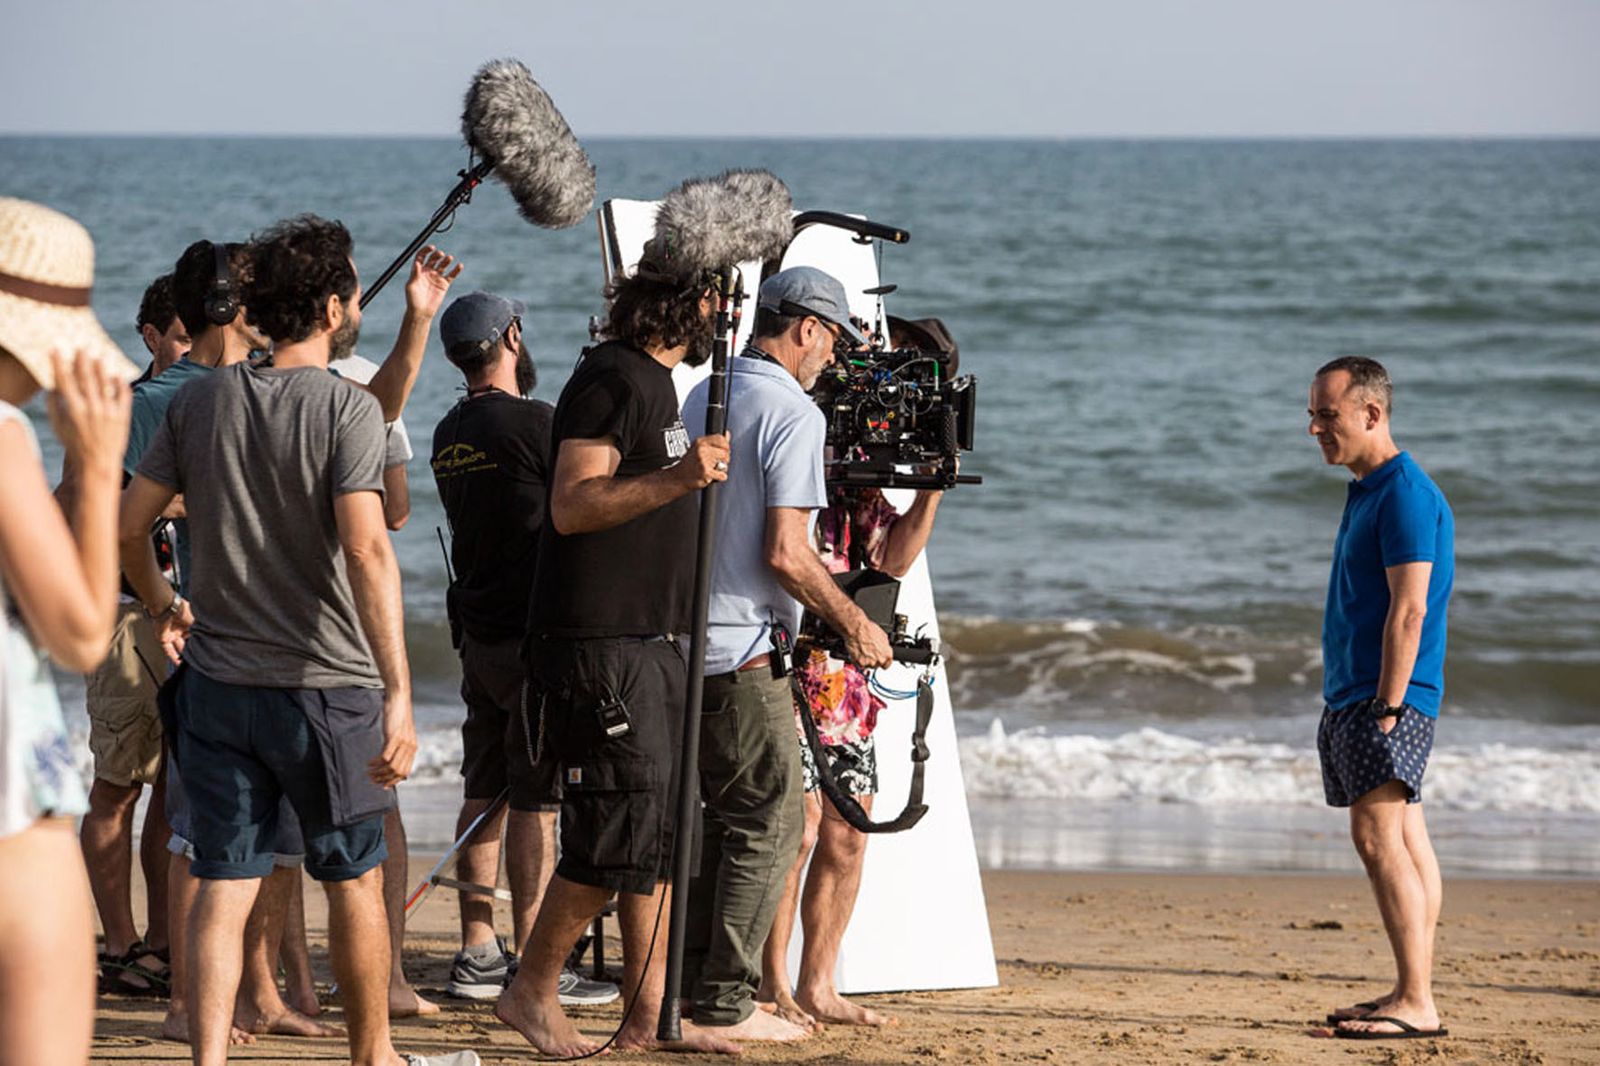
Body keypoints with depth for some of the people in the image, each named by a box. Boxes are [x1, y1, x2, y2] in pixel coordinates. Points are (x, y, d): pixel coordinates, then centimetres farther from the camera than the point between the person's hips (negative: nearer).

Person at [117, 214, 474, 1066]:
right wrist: (398, 692, -26)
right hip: (325, 679, -4)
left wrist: (161, 607, 27)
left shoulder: (202, 400, 4)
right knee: (354, 878, 13)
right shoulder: (346, 409, -11)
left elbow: (128, 524, 7)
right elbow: (366, 550, -22)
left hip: (217, 679, 4)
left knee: (222, 890, 3)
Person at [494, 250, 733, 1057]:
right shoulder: (612, 379, -13)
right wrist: (673, 479, -30)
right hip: (601, 648, -10)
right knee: (623, 829, -10)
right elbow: (571, 505, -22)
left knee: (661, 831, 8)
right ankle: (533, 992, 1)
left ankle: (648, 1011, 10)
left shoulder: (655, 381, 18)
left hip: (649, 643, 10)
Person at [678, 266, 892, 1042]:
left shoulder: (702, 399, 13)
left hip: (686, 641, 9)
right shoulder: (793, 412, -13)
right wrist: (853, 622, -6)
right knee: (768, 824, -2)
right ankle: (726, 1002, -3)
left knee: (716, 816, 17)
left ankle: (691, 983, 18)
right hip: (744, 653, -9)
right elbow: (784, 553, -19)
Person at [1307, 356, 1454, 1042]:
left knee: (1378, 838, -15)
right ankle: (1410, 994, 10)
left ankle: (1416, 1004, -17)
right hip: (1354, 698, 10)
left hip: (1388, 701, -10)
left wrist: (1387, 707, -22)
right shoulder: (1366, 492, 17)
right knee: (1406, 846, 9)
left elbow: (1410, 610, -20)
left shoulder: (1406, 495, -14)